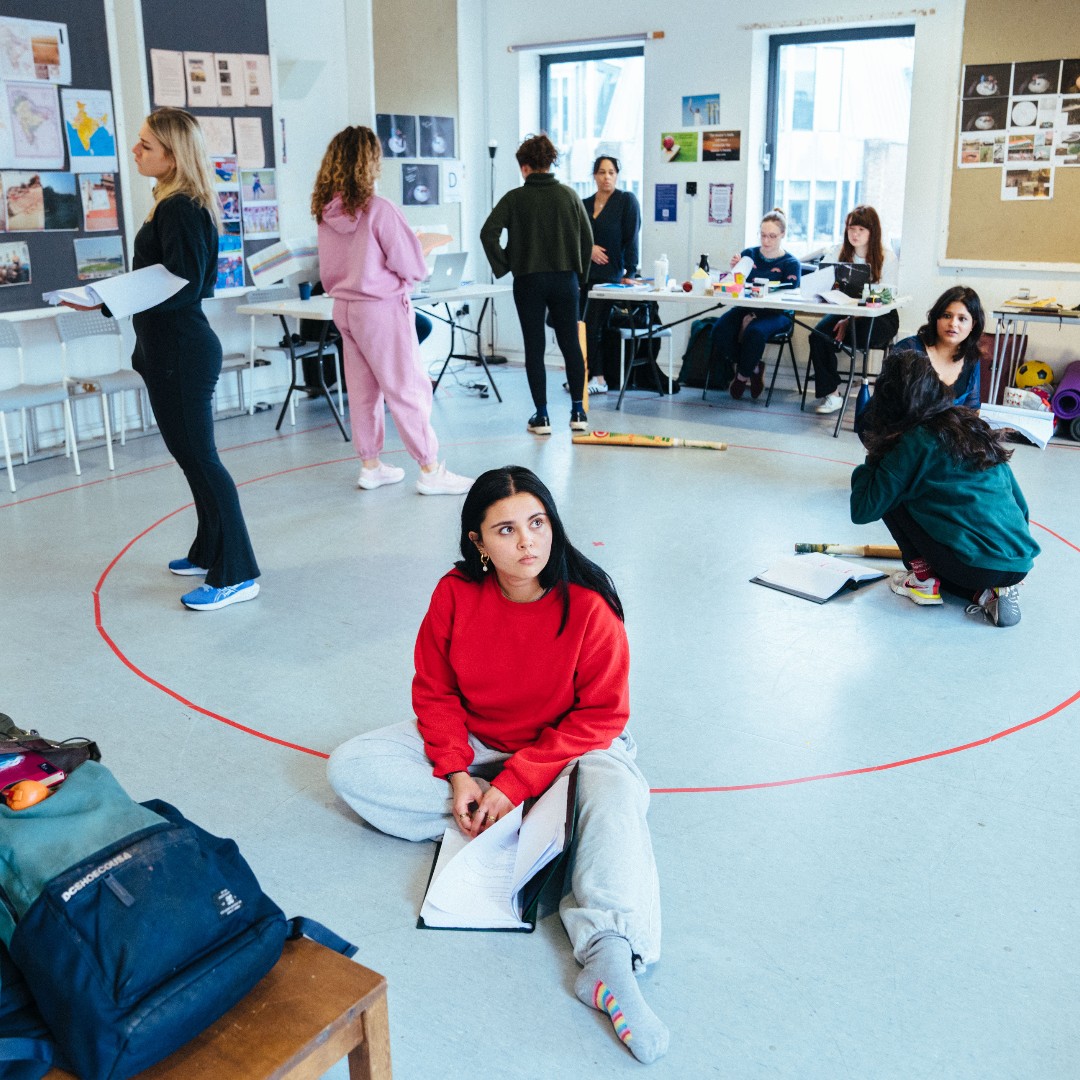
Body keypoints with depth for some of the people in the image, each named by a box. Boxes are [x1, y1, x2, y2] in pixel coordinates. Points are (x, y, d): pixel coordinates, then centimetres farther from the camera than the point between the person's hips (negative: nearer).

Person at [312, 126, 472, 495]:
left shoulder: (326, 212, 1)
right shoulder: (379, 209, -18)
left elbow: (328, 272, 12)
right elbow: (412, 267, -13)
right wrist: (405, 280, 6)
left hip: (344, 308, 7)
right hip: (382, 308, -7)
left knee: (362, 390, 14)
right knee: (408, 389, -1)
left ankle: (370, 465, 23)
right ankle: (430, 470, 3)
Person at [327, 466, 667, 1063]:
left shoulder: (588, 606, -22)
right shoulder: (455, 594, -14)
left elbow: (599, 718, -18)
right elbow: (434, 691, -3)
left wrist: (512, 783, -24)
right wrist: (457, 773, -17)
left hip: (570, 747, -4)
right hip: (472, 746, 4)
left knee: (613, 796, -37)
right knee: (350, 767, -11)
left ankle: (609, 958, -47)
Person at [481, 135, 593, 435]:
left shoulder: (515, 198, -5)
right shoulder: (569, 194, 1)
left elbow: (488, 233, -12)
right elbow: (587, 237, 3)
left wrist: (504, 265, -1)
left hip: (528, 280, -2)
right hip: (565, 278, 2)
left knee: (534, 347, 5)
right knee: (571, 344, 10)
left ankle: (541, 416, 6)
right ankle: (578, 412, 14)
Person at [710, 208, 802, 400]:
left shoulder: (791, 264, 2)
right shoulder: (748, 254, 10)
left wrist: (754, 315, -21)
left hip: (776, 314, -3)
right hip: (745, 308, 3)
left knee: (755, 332, -36)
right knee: (720, 329, -28)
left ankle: (743, 375, -6)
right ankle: (753, 369, -5)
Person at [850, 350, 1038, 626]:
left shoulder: (913, 442, -5)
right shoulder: (975, 428, 14)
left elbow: (863, 511, -3)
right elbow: (1019, 503, 18)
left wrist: (870, 464, 13)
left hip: (974, 566, -6)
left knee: (892, 497, 9)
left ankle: (924, 579, 9)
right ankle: (991, 591, 11)